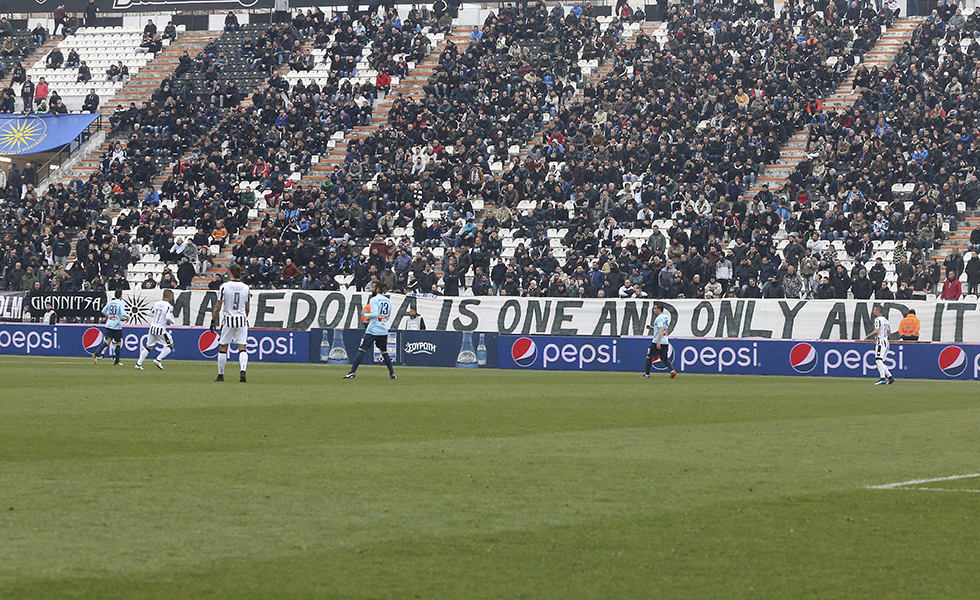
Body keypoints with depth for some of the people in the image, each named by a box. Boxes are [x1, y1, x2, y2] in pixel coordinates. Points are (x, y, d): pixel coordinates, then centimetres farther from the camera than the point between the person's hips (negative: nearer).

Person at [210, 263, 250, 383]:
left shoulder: (225, 286, -6)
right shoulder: (245, 287, 4)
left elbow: (218, 306, -5)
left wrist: (213, 320, 3)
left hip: (228, 319, -3)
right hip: (242, 320, 3)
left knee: (223, 348, 7)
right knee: (242, 348, 1)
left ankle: (220, 374, 10)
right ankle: (243, 371, -18)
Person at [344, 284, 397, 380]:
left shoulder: (374, 300, -9)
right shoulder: (388, 301, 11)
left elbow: (374, 314, -20)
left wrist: (365, 314, -2)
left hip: (373, 330, -6)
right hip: (383, 330, 6)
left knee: (361, 350, -4)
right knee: (384, 352, 17)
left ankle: (352, 372, -10)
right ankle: (392, 373, 13)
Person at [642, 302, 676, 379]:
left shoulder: (659, 318, -15)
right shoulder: (666, 317, 14)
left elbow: (661, 330, -25)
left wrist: (658, 342, -30)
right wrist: (652, 327, 23)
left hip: (657, 342, -8)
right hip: (665, 342, 8)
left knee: (649, 356, 5)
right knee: (664, 359, 10)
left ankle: (647, 374, 10)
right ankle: (672, 371, -11)